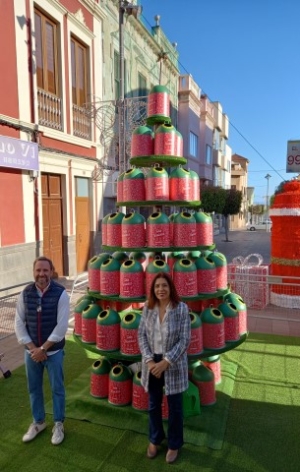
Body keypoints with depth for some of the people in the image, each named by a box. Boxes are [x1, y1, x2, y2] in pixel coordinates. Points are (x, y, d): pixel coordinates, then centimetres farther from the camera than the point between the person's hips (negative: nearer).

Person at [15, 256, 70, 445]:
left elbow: (62, 326, -17)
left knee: (57, 388, 11)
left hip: (53, 351, -3)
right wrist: (32, 348, -10)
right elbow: (19, 323, -2)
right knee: (34, 388, 18)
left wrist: (43, 348, -15)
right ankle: (38, 422, 40)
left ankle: (58, 424, 32)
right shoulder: (25, 294, -5)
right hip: (31, 351, 4)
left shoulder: (61, 293, -16)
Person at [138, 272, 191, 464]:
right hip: (152, 363, 3)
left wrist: (166, 361, -19)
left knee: (175, 406, 15)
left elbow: (185, 340, -15)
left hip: (173, 364, -3)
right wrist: (149, 360, -12)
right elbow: (141, 335, -1)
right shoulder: (148, 308, -5)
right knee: (154, 404, 20)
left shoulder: (181, 308, -15)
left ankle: (174, 444, 39)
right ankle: (155, 439, 45)